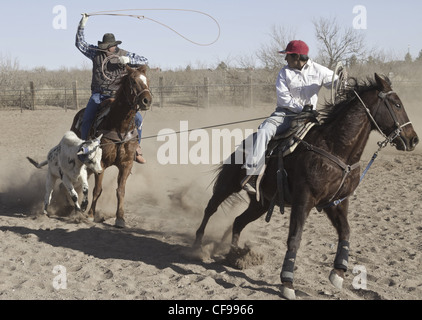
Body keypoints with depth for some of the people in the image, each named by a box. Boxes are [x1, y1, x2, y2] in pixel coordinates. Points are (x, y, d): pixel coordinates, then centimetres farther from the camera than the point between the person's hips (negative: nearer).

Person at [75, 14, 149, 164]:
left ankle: (136, 148, 2)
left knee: (137, 118, -15)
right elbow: (80, 44, 9)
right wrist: (82, 25, -2)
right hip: (98, 95, 0)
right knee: (86, 120, -20)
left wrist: (128, 60, -16)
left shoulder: (125, 55, 4)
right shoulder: (96, 52, 8)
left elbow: (145, 61, 1)